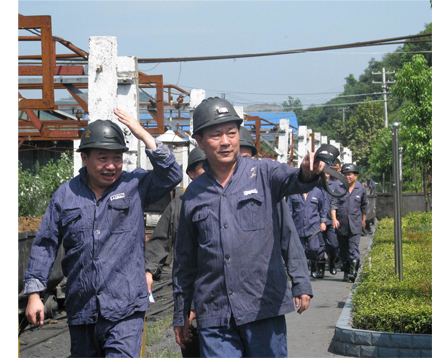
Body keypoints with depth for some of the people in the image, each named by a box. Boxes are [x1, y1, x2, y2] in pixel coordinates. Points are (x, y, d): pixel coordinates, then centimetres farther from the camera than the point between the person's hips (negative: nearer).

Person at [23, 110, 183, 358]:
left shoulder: (135, 185, 3)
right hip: (81, 310, 3)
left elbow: (171, 176, -13)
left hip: (125, 309, -3)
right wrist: (34, 293, 4)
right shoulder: (66, 195, 6)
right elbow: (45, 245, 9)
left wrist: (144, 136, -16)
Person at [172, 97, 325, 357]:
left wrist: (307, 173, -47)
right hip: (214, 316, 2)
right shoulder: (194, 194, 10)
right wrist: (181, 315, 19)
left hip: (264, 307, -2)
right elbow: (184, 260, 17)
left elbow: (290, 180, -22)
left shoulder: (263, 173, 2)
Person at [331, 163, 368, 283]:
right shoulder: (339, 188, 0)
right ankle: (346, 272, 21)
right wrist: (334, 219, -16)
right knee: (343, 250, 9)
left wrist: (363, 220, 25)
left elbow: (364, 205, 19)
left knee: (353, 249, -12)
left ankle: (353, 272, -15)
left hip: (355, 225, -1)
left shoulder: (361, 189, 5)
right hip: (341, 224, 1)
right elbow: (334, 204, -3)